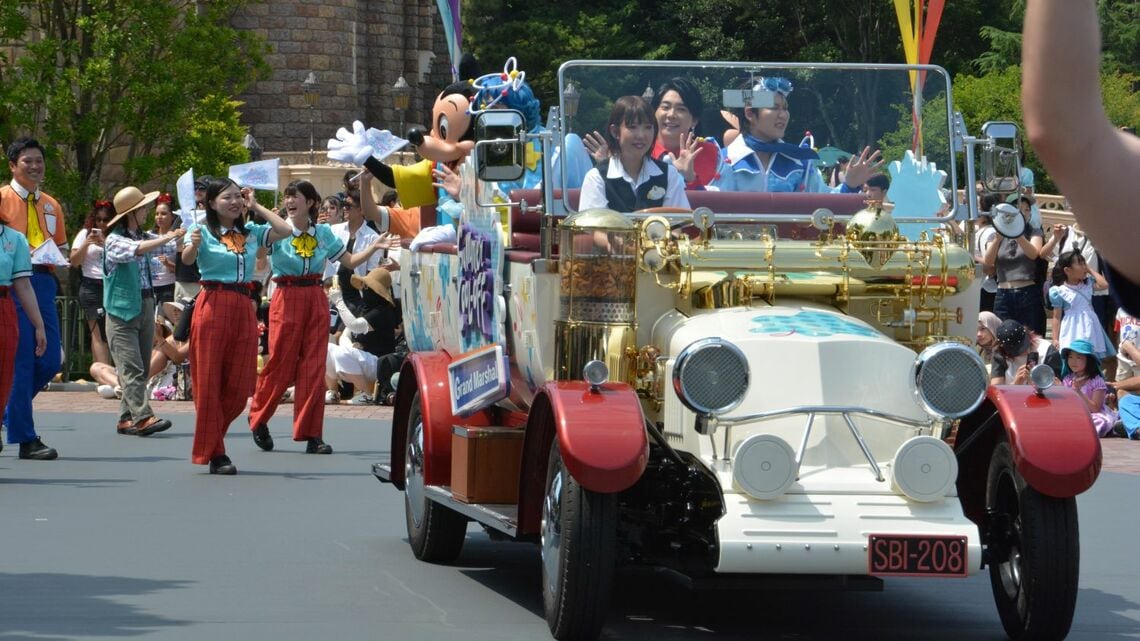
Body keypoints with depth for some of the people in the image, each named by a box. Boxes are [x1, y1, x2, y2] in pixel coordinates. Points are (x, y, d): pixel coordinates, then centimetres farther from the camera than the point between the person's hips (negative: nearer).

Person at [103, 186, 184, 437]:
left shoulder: (143, 237, 15)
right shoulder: (115, 240, -9)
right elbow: (138, 250, -26)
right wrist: (169, 237, -27)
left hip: (146, 306, 8)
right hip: (123, 310, -8)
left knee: (141, 369, 7)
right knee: (132, 369, -12)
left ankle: (126, 419, 12)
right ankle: (142, 417, -20)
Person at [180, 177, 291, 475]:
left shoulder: (251, 232, 12)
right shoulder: (204, 231, -2)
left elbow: (285, 230, 2)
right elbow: (187, 259, -19)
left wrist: (256, 207, 7)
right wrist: (193, 244, -42)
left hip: (243, 308, 5)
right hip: (213, 305, -5)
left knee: (239, 386, 4)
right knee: (209, 382, -2)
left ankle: (210, 441, 22)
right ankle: (213, 453, 4)